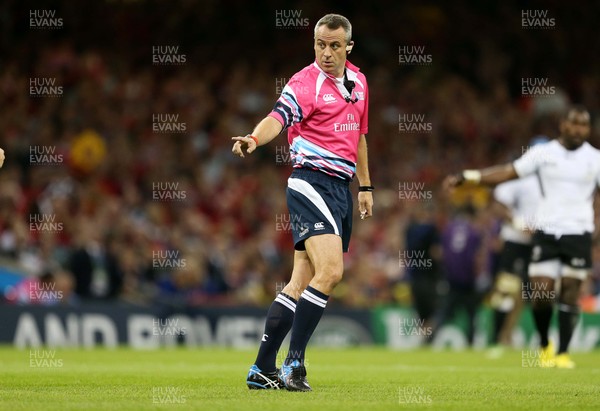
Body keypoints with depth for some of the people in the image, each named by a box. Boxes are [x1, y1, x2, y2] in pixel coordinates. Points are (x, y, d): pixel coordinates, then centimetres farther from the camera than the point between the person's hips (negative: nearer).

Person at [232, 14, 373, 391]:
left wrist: (366, 186, 26)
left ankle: (263, 370, 9)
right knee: (330, 270, -21)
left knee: (303, 281, 6)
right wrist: (254, 138, -49)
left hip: (341, 188, 8)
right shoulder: (305, 83, -10)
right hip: (313, 185, -8)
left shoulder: (358, 81, 14)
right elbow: (278, 117, -28)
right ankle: (294, 363, -15)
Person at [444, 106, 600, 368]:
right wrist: (466, 177, -2)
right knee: (540, 295, -6)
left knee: (569, 294, -4)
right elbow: (507, 173, 4)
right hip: (546, 232, 0)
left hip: (578, 233, 0)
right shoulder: (543, 153, 5)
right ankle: (545, 346, 18)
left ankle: (563, 353, 7)